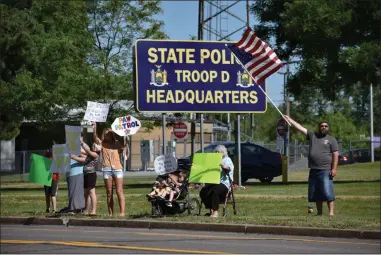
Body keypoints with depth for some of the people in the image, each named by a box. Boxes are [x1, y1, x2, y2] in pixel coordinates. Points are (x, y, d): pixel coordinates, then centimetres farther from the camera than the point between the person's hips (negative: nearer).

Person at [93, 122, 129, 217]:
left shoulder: (116, 144, 13)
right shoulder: (101, 144, 9)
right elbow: (95, 138, -8)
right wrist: (94, 129, -23)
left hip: (117, 168, -1)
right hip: (106, 169, 1)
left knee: (119, 192, -6)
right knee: (109, 193, 3)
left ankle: (122, 212, -12)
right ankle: (110, 213, 4)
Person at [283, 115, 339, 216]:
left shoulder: (331, 140, 4)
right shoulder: (312, 136, 15)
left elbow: (335, 155, -2)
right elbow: (300, 127, 16)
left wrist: (334, 169, -11)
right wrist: (289, 120, 15)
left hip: (325, 171, -5)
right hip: (313, 170, 5)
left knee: (328, 193, -13)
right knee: (315, 194, 8)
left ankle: (331, 212, -15)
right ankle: (319, 212, 15)